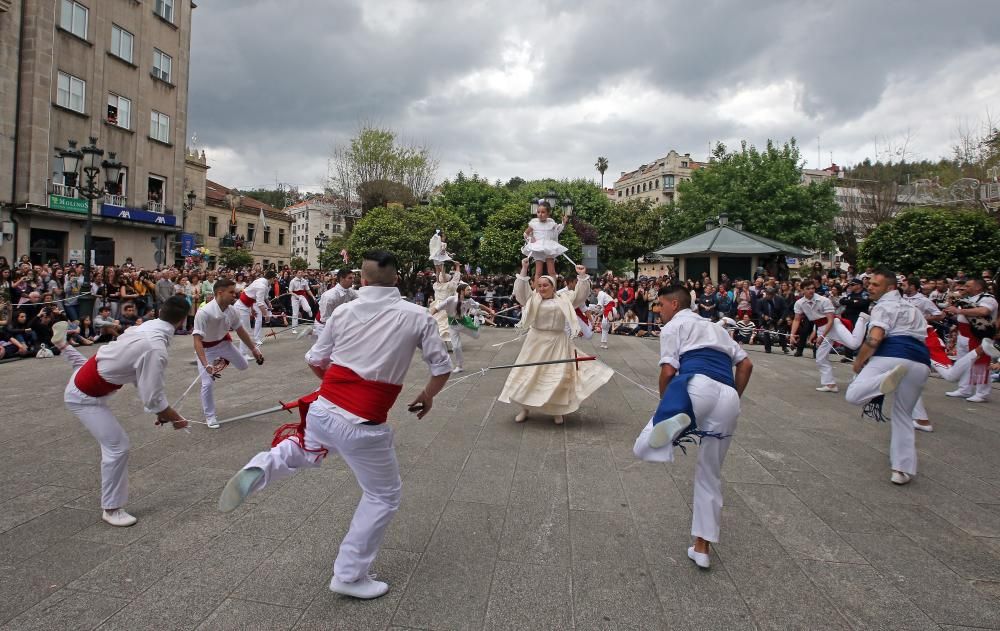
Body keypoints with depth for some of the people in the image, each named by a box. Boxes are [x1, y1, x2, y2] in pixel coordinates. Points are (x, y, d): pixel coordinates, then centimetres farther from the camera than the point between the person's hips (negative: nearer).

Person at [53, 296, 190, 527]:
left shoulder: (146, 327, -9)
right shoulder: (155, 349, -37)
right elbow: (152, 398, -30)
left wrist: (160, 409, 6)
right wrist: (175, 419, -12)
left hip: (83, 377, 8)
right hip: (86, 397, -8)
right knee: (117, 447, -6)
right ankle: (112, 508, 7)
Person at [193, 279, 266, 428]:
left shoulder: (232, 312, -17)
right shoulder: (204, 312, -37)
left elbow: (241, 331, 1)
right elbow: (197, 341, -38)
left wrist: (254, 349, 8)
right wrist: (206, 366, -46)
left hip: (223, 342, 6)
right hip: (206, 348, -5)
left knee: (243, 365, 13)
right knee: (208, 383, -10)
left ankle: (223, 361, 41)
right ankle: (209, 416, 11)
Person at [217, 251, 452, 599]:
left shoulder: (343, 311, 2)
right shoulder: (418, 316, -6)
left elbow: (315, 361, 13)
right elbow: (442, 368, 2)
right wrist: (427, 397, 21)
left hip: (322, 410, 4)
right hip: (363, 425, -4)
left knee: (305, 450, 37)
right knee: (383, 496, 18)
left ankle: (258, 469, 8)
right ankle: (349, 575, 25)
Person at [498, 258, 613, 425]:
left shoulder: (563, 301, 6)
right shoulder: (532, 299, 4)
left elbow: (581, 295, 2)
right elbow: (520, 289, -7)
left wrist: (582, 277, -9)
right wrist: (524, 270, -16)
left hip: (557, 344, 0)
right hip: (536, 343, 0)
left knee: (558, 376, 2)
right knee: (528, 374, 5)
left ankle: (557, 411, 18)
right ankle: (524, 408, 21)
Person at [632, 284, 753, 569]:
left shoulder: (674, 325, 14)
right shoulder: (717, 328, 35)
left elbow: (668, 371, 2)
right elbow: (746, 364, 26)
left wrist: (664, 405, 16)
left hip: (699, 388, -6)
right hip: (729, 401, 6)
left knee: (644, 448, -4)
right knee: (710, 476, 20)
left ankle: (672, 422, -37)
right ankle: (702, 547, 26)